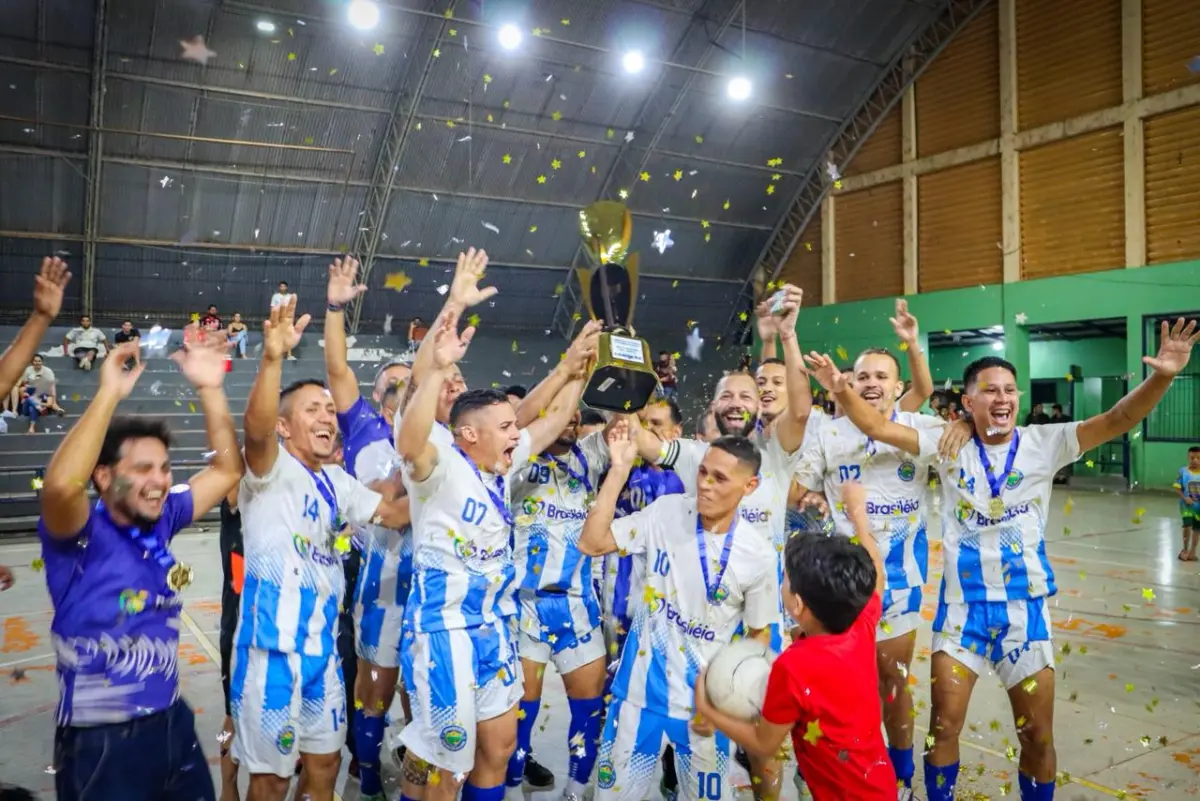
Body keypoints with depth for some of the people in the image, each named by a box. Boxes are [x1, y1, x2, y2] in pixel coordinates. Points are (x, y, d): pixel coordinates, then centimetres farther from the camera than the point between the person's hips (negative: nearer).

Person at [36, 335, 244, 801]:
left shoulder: (161, 521, 1)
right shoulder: (81, 535, -15)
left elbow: (227, 470, 5)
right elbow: (61, 485, -37)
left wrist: (209, 390, -5)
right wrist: (109, 394, -32)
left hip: (172, 724, 6)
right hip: (101, 743, -6)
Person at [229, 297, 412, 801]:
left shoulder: (337, 483, 11)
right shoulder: (271, 470, -11)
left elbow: (396, 514, 15)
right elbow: (255, 430, -32)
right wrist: (273, 357, -47)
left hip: (322, 641, 7)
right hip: (274, 642, -7)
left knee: (324, 760, 19)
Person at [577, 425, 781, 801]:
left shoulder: (759, 555, -12)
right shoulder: (665, 512, -9)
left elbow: (759, 634, 0)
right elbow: (591, 544, -14)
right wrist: (619, 468, -19)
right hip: (640, 688, 1)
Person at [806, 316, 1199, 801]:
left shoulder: (1044, 443, -3)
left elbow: (1117, 420, -13)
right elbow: (877, 427, -8)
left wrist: (1161, 377, -29)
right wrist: (841, 391, -24)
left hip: (1025, 605, 0)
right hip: (962, 603, 0)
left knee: (1038, 736, 11)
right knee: (943, 726, 8)